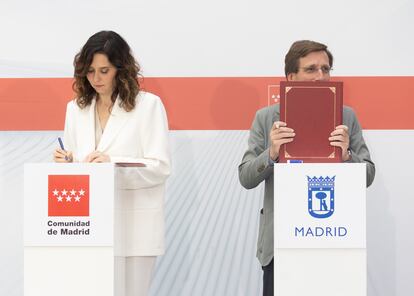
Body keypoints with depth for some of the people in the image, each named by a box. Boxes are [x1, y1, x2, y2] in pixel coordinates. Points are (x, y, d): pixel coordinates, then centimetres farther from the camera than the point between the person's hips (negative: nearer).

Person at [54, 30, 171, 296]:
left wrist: (114, 163, -21)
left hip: (133, 226, -3)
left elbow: (161, 167, -8)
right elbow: (73, 167, 15)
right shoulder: (76, 108, 13)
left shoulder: (148, 105, -2)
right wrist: (66, 162, -8)